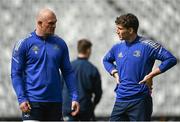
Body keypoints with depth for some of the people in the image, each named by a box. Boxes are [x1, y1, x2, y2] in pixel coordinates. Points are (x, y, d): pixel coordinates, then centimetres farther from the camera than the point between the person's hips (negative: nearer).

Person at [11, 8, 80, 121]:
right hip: (33, 102, -4)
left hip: (55, 102, 4)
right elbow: (16, 74, -3)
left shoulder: (60, 44, 8)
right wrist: (21, 98, -14)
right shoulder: (24, 43, -3)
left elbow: (68, 72, 11)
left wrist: (75, 97, 3)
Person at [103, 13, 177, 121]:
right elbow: (106, 60, 31)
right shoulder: (118, 47, 10)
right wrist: (115, 73, 12)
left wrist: (150, 75, -13)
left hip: (140, 101, -6)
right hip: (120, 100, 6)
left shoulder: (147, 45, -8)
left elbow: (171, 59, -12)